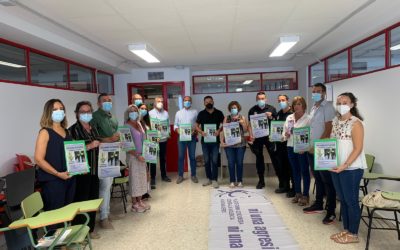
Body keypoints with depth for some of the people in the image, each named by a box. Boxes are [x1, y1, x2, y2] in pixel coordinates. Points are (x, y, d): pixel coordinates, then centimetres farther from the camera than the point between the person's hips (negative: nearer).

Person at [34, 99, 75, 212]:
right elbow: (38, 159, -14)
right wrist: (57, 173, -19)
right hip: (53, 180, -7)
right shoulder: (45, 132, -7)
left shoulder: (66, 131, 12)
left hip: (70, 178, 7)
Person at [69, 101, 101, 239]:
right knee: (81, 201, -1)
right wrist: (89, 146, -22)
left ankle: (90, 229, 26)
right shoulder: (73, 130, -7)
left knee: (93, 199, 12)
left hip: (94, 170, 7)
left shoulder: (93, 129, 14)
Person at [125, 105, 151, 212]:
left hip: (142, 155, 7)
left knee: (142, 178, 13)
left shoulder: (140, 124, 8)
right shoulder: (127, 126, -13)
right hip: (133, 156, -7)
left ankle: (140, 200, 27)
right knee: (134, 179, 2)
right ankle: (134, 204, 15)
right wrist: (137, 155, -21)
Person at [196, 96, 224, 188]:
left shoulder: (218, 113, 2)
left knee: (214, 160, 0)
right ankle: (209, 178, 22)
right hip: (205, 140, 2)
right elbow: (196, 126, 7)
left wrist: (219, 131, -12)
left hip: (215, 140, -1)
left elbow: (224, 124, 6)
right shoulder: (201, 113, 4)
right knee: (206, 160, 9)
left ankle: (214, 180, 9)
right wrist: (201, 132, -13)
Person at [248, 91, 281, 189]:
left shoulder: (271, 108, 3)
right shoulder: (252, 110, 5)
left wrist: (270, 117, -14)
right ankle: (261, 180, 19)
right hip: (257, 137, 1)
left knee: (274, 157, 0)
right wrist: (251, 135, -9)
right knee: (259, 158, 9)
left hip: (269, 136, -1)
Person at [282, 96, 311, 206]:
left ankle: (305, 195, 15)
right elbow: (284, 132, 14)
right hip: (291, 147, 5)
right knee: (295, 170, 14)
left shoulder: (308, 118, -7)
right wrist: (285, 135, -8)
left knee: (304, 171, 4)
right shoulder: (289, 118, 10)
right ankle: (298, 193, 26)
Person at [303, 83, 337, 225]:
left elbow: (328, 129, -16)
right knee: (318, 179, 17)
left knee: (327, 181, -1)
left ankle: (331, 212, 6)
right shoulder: (313, 108, 15)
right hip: (311, 150, 8)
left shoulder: (328, 107, -9)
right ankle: (318, 205, 29)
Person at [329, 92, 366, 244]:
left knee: (351, 201, 4)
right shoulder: (335, 121, 9)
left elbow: (358, 148, -16)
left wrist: (345, 165, -23)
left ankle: (353, 234, 18)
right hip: (336, 166, 7)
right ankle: (346, 230, 29)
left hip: (351, 168, -7)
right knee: (343, 200, 16)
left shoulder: (355, 123, -12)